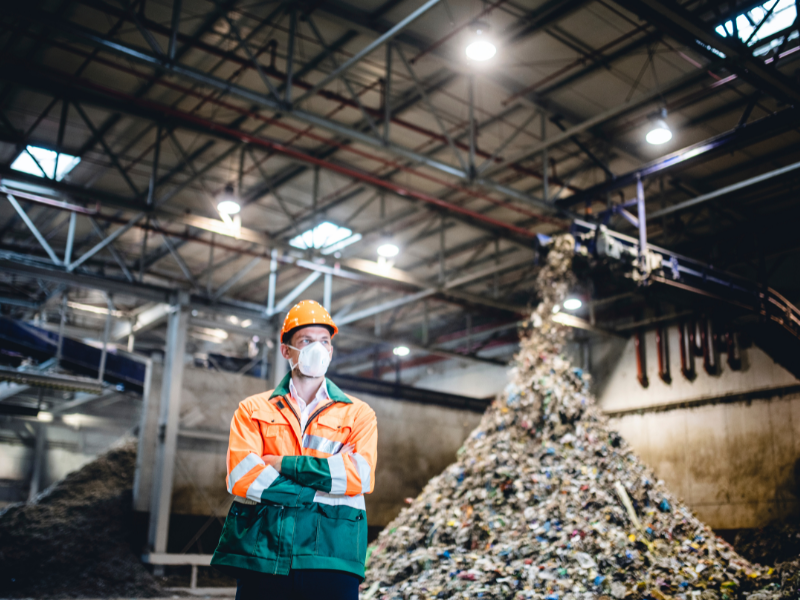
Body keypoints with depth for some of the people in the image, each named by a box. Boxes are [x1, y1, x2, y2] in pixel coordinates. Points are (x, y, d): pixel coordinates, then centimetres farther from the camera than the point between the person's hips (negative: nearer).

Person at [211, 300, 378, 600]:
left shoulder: (358, 414, 12)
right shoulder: (252, 410, 13)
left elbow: (360, 474, -6)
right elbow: (241, 477, -3)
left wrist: (284, 464, -7)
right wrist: (319, 490, -7)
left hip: (331, 555, 0)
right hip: (261, 555, 1)